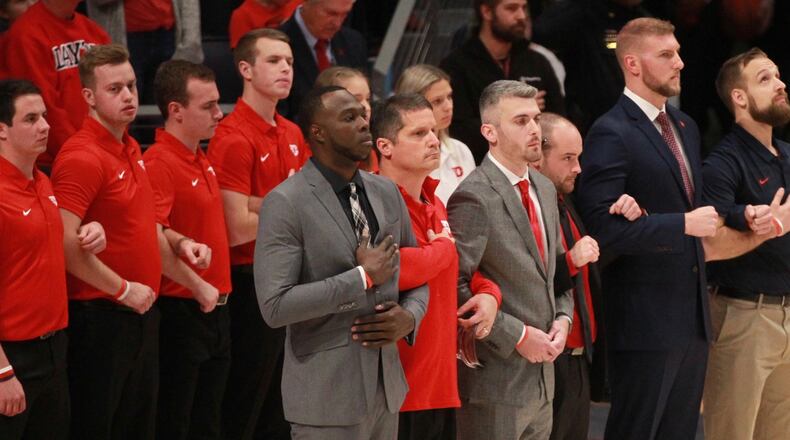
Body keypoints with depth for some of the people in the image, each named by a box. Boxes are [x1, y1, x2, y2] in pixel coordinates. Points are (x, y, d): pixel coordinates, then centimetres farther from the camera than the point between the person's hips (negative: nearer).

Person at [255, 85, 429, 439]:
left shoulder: (386, 192, 9)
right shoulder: (285, 204, -11)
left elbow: (416, 276, 19)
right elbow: (275, 306, -19)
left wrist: (410, 317, -3)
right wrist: (363, 277, -17)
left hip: (386, 384, 6)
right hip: (328, 395, -6)